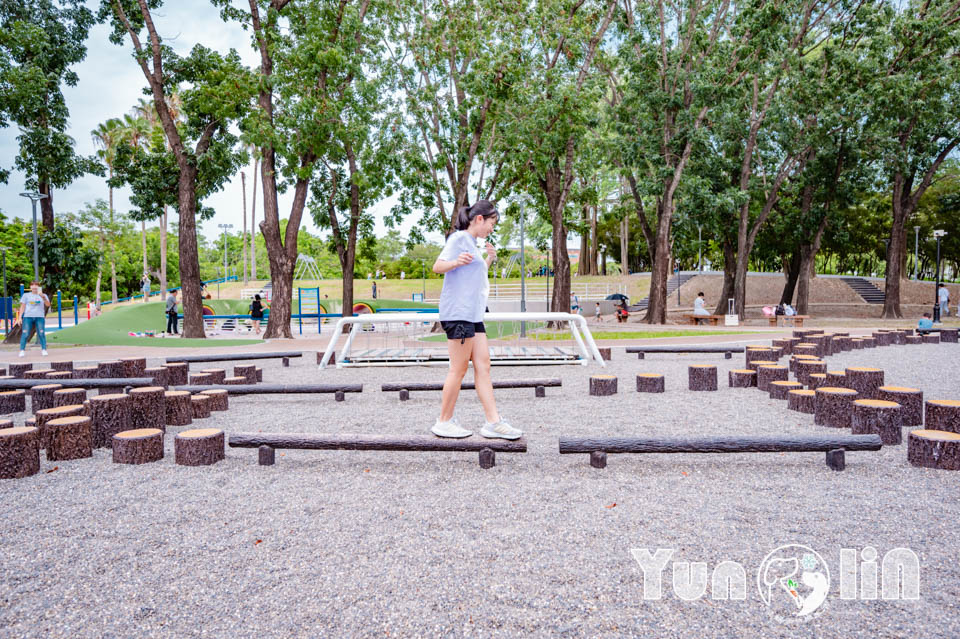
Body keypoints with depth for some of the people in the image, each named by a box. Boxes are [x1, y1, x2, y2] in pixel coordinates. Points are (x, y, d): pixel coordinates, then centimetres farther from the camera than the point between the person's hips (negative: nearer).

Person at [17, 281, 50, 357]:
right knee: (25, 334, -6)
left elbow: (48, 305, -3)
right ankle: (22, 350, -3)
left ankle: (44, 350, -3)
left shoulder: (43, 296, 13)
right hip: (28, 317, 0)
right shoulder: (26, 295, 13)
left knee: (41, 334, -7)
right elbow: (22, 306, 10)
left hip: (40, 317, 0)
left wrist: (43, 297, -18)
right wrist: (19, 317, 2)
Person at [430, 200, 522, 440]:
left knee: (483, 366, 4)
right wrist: (455, 262, -33)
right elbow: (438, 267, -15)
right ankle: (444, 422, 6)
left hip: (473, 314, 9)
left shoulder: (474, 243, 22)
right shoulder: (459, 238, -5)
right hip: (458, 312, -9)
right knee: (459, 369, -5)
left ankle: (493, 422, 5)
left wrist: (488, 260, 25)